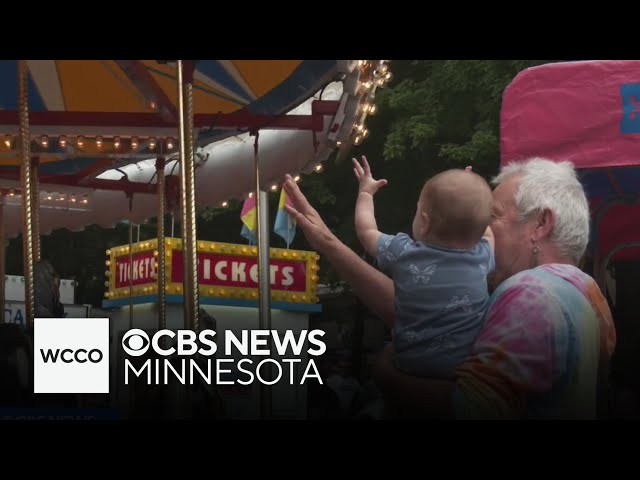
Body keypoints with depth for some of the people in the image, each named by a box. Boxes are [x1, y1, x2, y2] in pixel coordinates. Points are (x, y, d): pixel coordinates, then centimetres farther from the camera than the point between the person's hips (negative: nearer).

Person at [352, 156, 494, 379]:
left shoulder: (403, 252, -11)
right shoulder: (483, 257, -7)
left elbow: (366, 232, 9)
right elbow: (487, 235, 18)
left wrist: (366, 192, 25)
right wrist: (473, 194, 30)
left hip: (411, 364, 0)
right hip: (472, 365, 1)